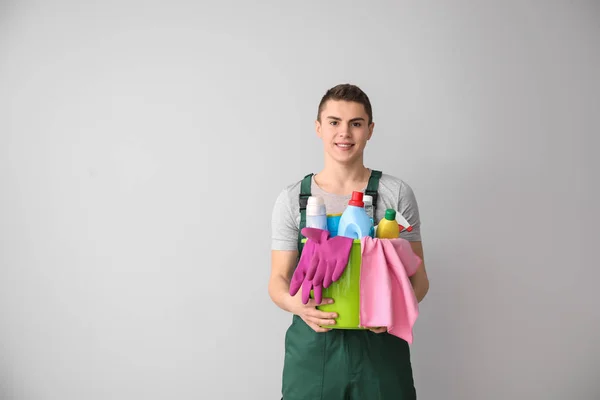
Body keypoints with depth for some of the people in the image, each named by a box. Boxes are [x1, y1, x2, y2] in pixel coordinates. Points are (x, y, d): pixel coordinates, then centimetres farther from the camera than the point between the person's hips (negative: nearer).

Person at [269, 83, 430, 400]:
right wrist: (296, 303, -18)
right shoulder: (291, 199, 1)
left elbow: (417, 276, 2)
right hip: (312, 344, 1)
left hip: (380, 343, 0)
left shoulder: (396, 193, -1)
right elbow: (279, 279, 2)